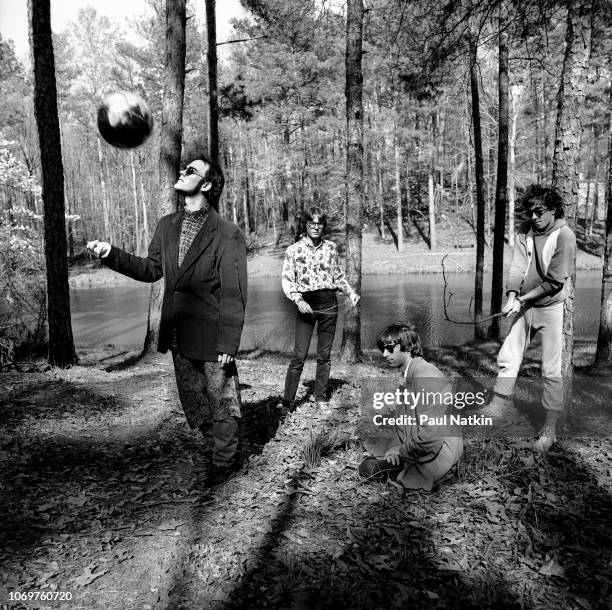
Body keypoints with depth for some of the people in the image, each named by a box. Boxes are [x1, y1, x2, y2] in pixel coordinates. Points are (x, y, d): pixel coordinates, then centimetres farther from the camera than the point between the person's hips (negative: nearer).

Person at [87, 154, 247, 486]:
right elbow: (151, 269, 16)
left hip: (212, 340, -7)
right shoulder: (167, 226, 7)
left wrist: (229, 345, -17)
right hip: (178, 337, 7)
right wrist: (111, 254, 3)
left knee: (221, 402, 10)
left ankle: (223, 462, 31)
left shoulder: (228, 234, -14)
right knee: (194, 403, 20)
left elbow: (234, 295, -15)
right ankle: (213, 449, 43)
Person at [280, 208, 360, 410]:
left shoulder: (330, 247, 8)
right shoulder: (294, 250, 0)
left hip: (329, 303, 3)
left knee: (324, 354, 7)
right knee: (299, 355, -6)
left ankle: (321, 397, 21)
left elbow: (338, 276, 16)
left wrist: (350, 292, 2)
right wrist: (298, 300, -16)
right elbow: (287, 280, -2)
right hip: (306, 304, -3)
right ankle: (287, 401, 4)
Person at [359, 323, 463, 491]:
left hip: (437, 451, -10)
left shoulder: (425, 374, -25)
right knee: (369, 443, 20)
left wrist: (401, 452, -15)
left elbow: (430, 434, -31)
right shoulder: (407, 374, 8)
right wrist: (396, 446, -4)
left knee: (367, 468, -8)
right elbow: (405, 419, 12)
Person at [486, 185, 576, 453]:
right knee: (507, 355, 6)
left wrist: (523, 299, -17)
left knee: (551, 370, 0)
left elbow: (554, 282, -17)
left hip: (552, 309, -5)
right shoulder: (525, 231, 0)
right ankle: (499, 403, 22)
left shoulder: (565, 236, -15)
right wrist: (512, 296, -20)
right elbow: (517, 267, -6)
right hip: (525, 306, 5)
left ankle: (550, 429, 11)